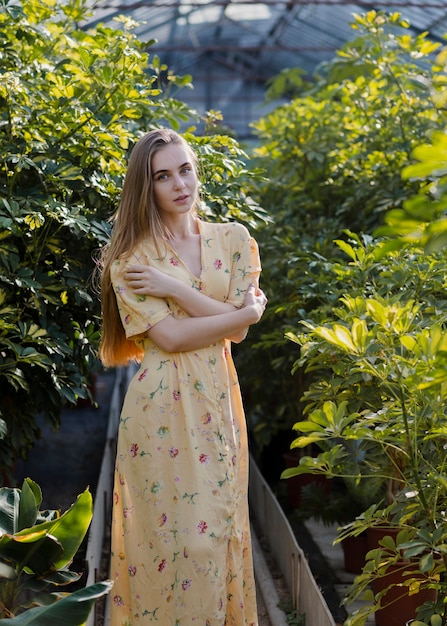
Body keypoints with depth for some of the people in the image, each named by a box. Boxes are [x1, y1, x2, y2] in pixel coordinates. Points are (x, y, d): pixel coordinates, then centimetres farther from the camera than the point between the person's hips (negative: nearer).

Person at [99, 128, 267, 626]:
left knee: (218, 525, 7)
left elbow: (238, 330, -4)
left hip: (217, 401, 3)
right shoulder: (130, 257, -2)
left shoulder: (234, 239, 6)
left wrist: (173, 288, -11)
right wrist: (248, 311, -7)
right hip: (161, 404, -3)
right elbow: (170, 337, -13)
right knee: (167, 528, 0)